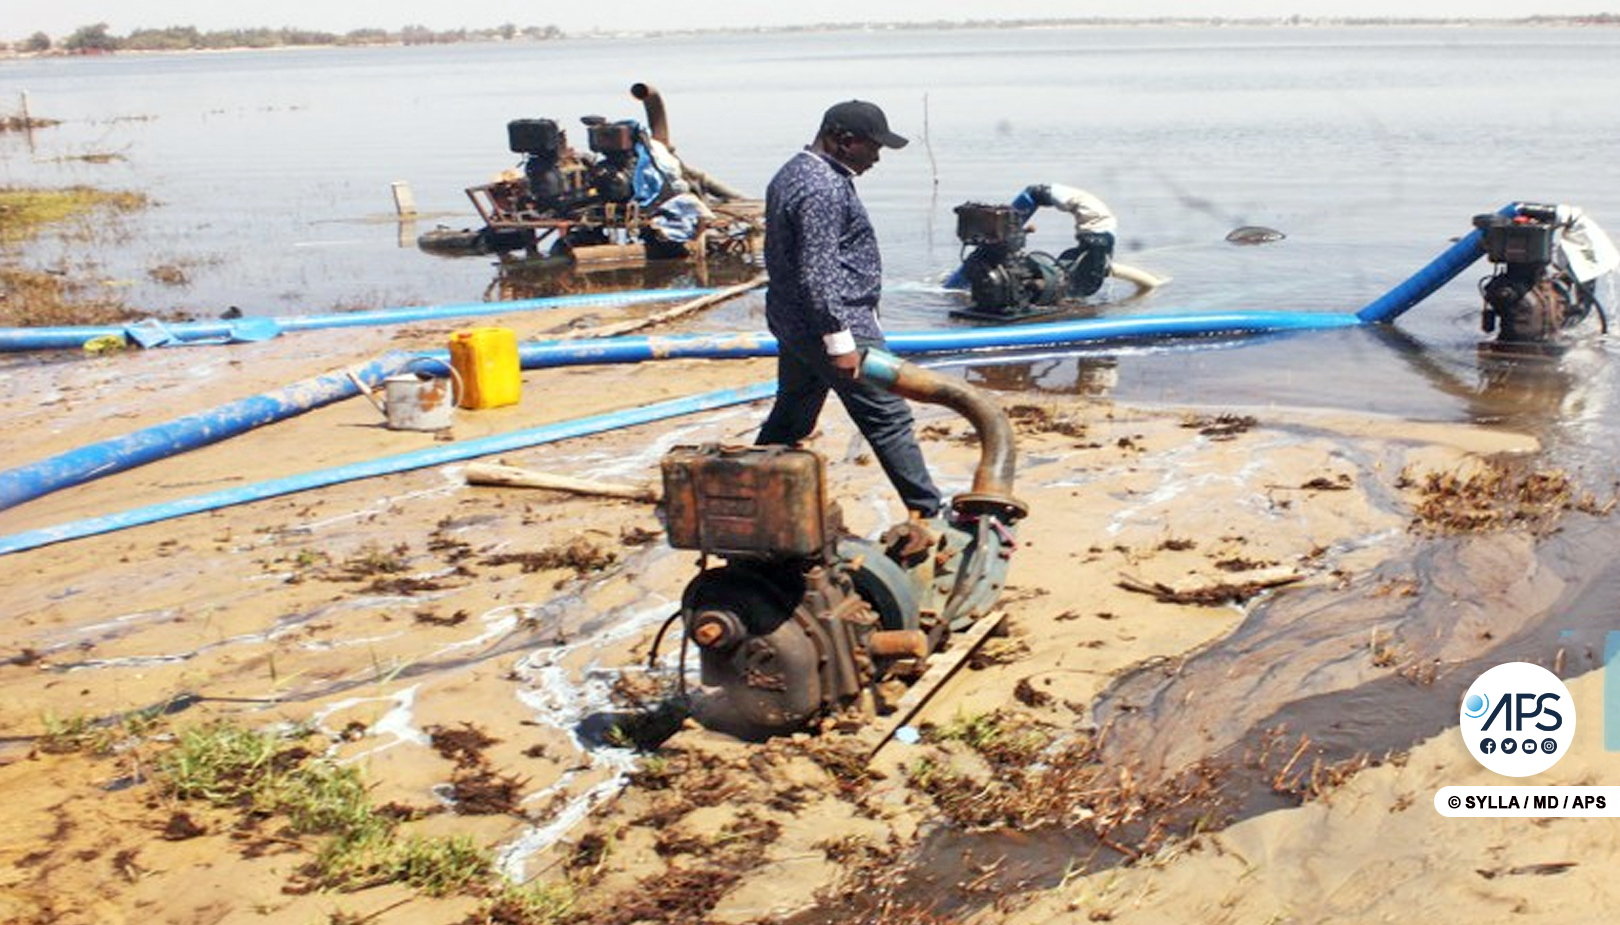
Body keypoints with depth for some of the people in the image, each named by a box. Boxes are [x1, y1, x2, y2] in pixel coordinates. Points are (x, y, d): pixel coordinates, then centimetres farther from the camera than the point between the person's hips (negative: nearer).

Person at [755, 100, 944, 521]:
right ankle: (928, 511, 1)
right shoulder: (823, 189, -19)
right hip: (830, 323, -10)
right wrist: (840, 340, -23)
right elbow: (817, 274, -25)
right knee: (887, 418, -4)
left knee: (789, 418, 18)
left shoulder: (792, 173, 14)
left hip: (792, 324, 10)